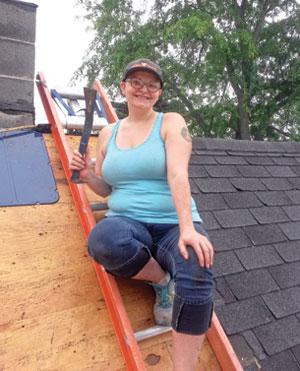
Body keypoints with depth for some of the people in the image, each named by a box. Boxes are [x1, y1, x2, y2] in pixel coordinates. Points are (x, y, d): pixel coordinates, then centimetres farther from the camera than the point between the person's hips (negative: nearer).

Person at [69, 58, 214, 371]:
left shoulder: (171, 122, 1)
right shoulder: (108, 133, 13)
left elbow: (177, 174, -17)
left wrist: (188, 228, -30)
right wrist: (87, 174, -3)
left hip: (174, 225, -2)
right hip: (128, 224, 3)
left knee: (195, 280, -33)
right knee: (102, 240, -35)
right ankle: (163, 281, -5)